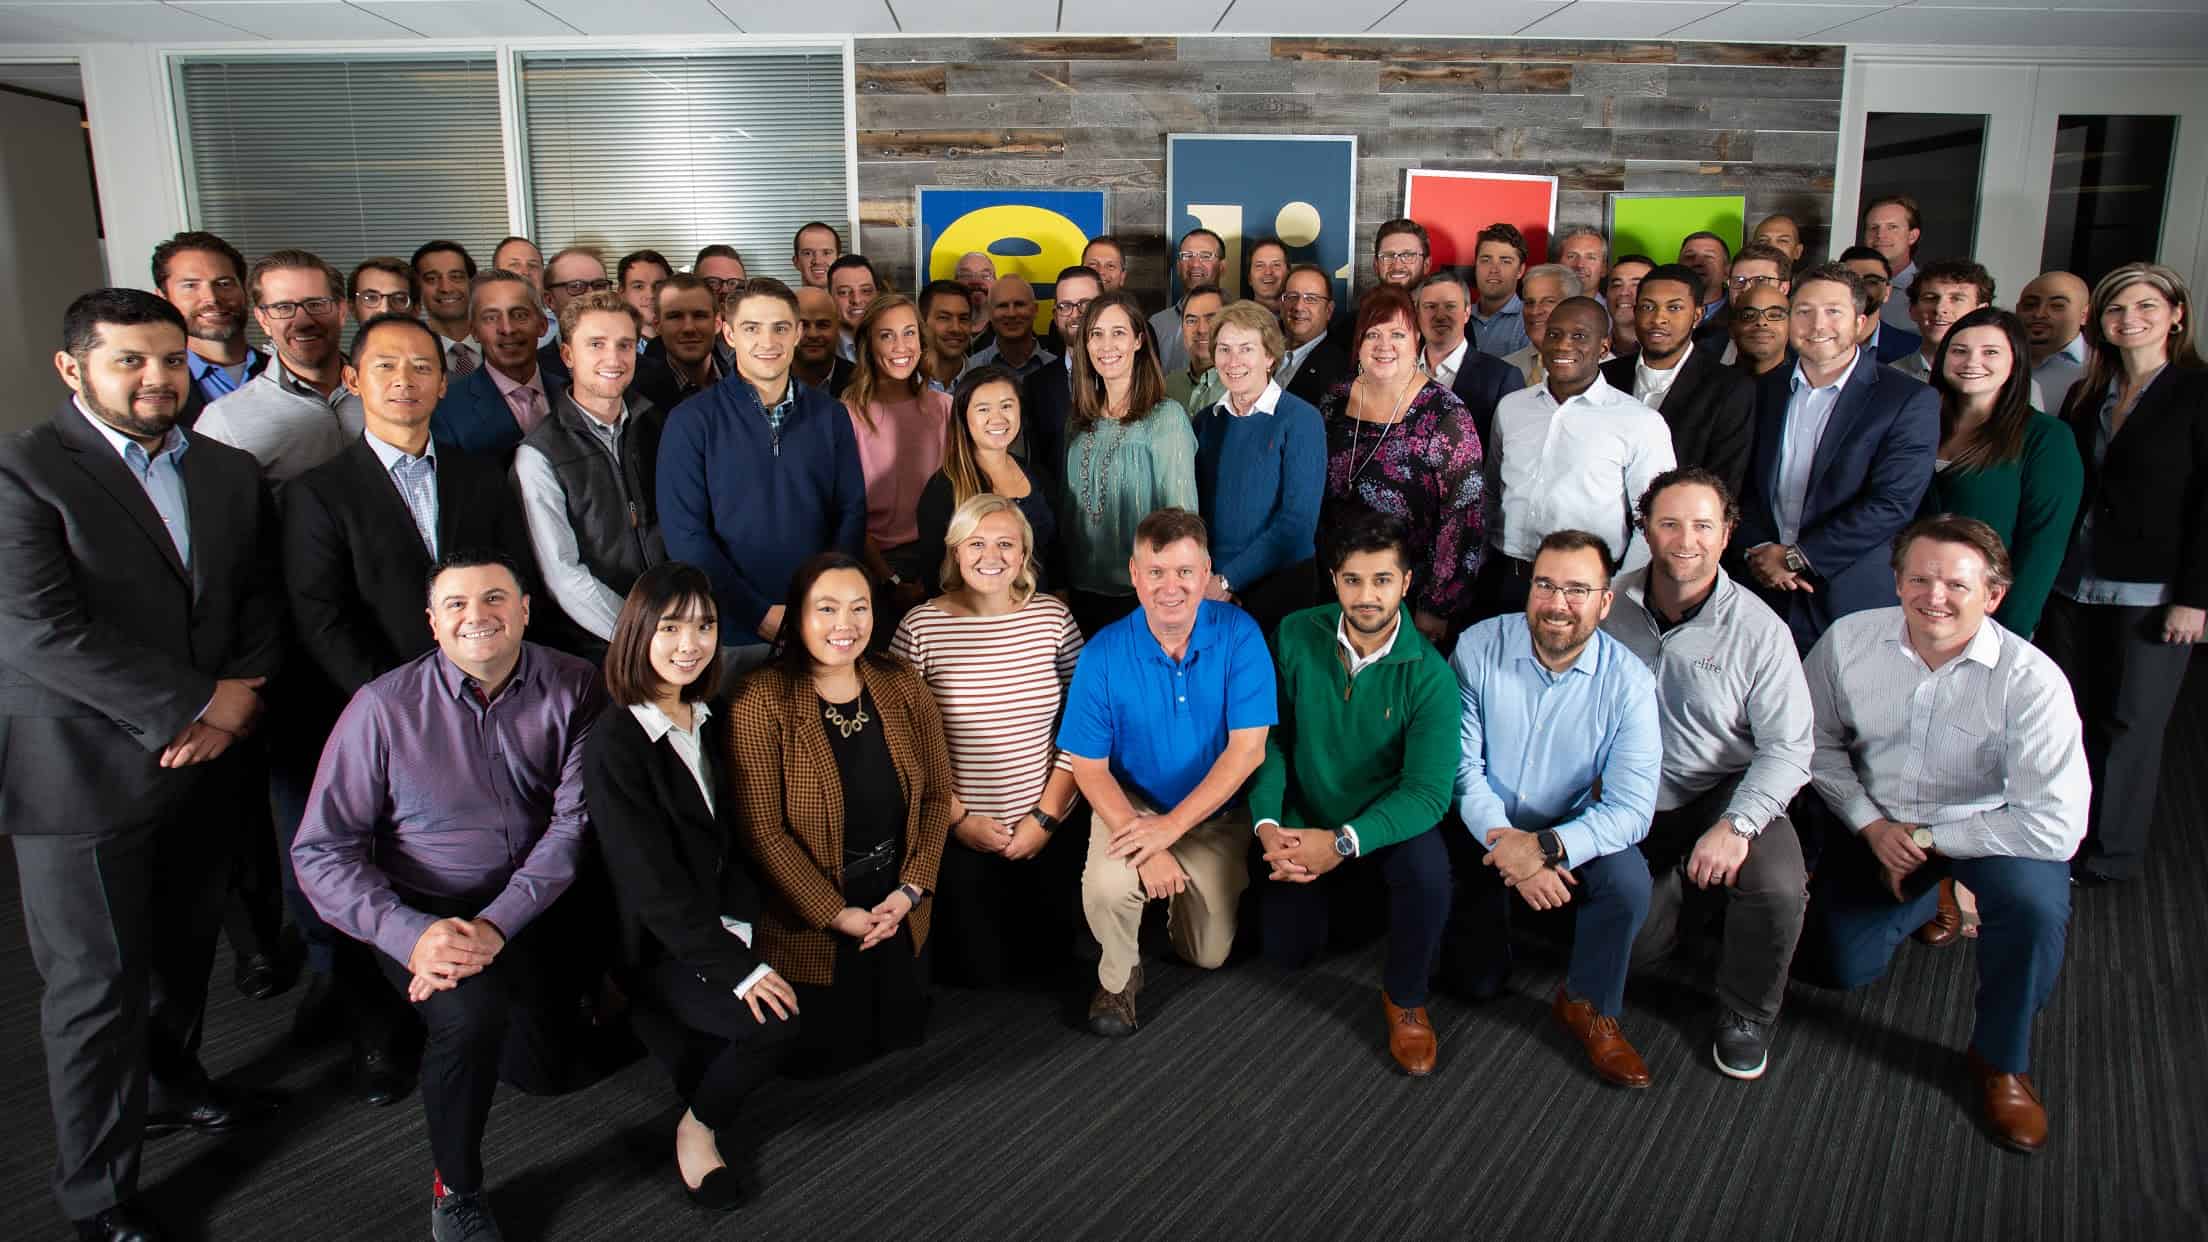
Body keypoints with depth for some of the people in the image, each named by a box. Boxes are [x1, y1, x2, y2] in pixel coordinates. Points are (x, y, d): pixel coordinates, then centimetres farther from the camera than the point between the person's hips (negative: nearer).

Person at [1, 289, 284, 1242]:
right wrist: (203, 700, -19)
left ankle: (170, 1086, 46)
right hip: (84, 774, -5)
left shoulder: (228, 474, 7)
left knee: (185, 954, 21)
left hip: (203, 765, 6)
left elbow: (262, 598, 8)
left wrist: (242, 697, -11)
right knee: (97, 984, 6)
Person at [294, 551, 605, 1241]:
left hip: (534, 905, 3)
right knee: (472, 1010, -31)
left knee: (545, 1073, -1)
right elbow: (321, 850, -10)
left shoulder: (572, 688, -7)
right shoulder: (384, 706, -11)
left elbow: (577, 818, -13)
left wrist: (498, 924, -25)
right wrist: (412, 935, -25)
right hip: (422, 915, -2)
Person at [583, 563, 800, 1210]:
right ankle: (698, 1130, 5)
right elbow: (650, 881, -21)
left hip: (716, 925, 7)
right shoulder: (614, 743, -18)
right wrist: (734, 966, -23)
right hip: (651, 945, -7)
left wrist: (737, 925, -6)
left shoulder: (711, 723, 5)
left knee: (775, 1003, -17)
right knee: (773, 1020, -22)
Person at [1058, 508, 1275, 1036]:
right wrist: (1145, 847, -25)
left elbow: (1248, 748, -20)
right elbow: (1089, 767, -12)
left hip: (1216, 813, 1)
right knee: (1107, 888, -31)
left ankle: (1182, 893, 38)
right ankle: (1118, 975, 4)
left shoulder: (1238, 634, -18)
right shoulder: (1104, 654, -18)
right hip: (1131, 804, -1)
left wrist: (1170, 827, -25)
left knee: (1209, 954, 2)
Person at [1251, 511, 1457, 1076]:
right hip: (1304, 822, 2)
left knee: (1428, 871, -34)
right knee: (1287, 951, -6)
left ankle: (1405, 998, -4)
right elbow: (1268, 737, -8)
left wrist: (1342, 842, -36)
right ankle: (1340, 890, 30)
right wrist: (1268, 825, -23)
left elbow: (1428, 792, -24)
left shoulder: (1429, 675, -18)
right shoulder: (1296, 636, -11)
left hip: (1388, 822, -2)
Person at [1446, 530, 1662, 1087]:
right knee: (1480, 980, 1)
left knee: (1628, 881, -30)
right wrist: (1505, 843, -29)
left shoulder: (1628, 681, -16)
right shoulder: (1479, 648, -16)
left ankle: (1588, 1006, -2)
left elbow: (1631, 807, -21)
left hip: (1569, 835, 0)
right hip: (1483, 832, 0)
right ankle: (1481, 910, 37)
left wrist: (1547, 849, -36)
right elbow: (1461, 764, -16)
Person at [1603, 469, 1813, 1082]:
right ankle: (1672, 886, 29)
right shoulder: (1611, 606, -5)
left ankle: (1745, 1017, 1)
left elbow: (1787, 748, -12)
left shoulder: (1758, 629, -11)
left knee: (1778, 888, -30)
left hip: (1727, 793, -1)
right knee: (1624, 944, -9)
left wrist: (1736, 825, -26)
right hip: (1635, 800, 2)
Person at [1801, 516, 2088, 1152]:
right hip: (1877, 823, 4)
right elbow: (1819, 740, -1)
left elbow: (2056, 824, -29)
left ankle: (2000, 1061, -8)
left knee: (2036, 903, -35)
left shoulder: (2031, 680, -27)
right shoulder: (1849, 640, -17)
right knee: (1843, 968, 7)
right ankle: (1932, 895, 41)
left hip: (1985, 827, -3)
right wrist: (1871, 824, -13)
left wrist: (1928, 838, -21)